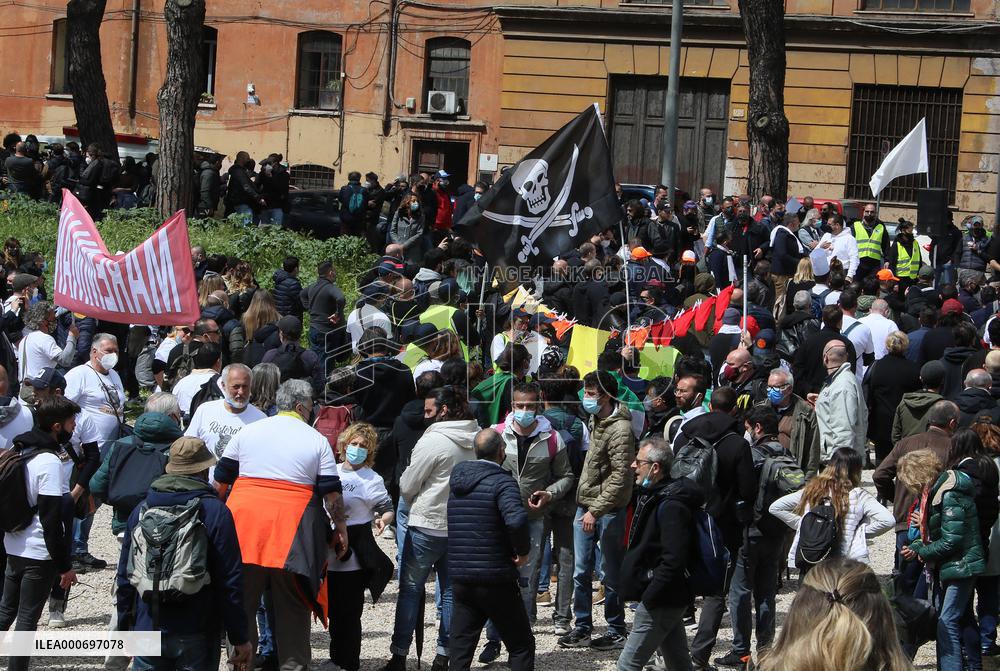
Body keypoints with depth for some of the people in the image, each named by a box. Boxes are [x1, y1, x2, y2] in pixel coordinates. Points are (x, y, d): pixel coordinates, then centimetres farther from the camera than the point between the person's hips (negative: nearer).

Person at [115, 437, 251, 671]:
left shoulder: (141, 511, 7)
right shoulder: (215, 511, -6)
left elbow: (125, 576, 10)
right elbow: (230, 580, -8)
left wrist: (125, 629, 20)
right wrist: (239, 638, -3)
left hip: (148, 631, 3)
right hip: (196, 635, -3)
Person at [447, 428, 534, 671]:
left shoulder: (457, 476, 9)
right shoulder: (501, 481, -13)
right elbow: (516, 520, -31)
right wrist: (523, 551, -14)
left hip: (459, 578, 6)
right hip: (496, 578, -6)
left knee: (460, 650, 9)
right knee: (521, 645, 7)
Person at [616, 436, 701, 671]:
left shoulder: (671, 506, -20)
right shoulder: (649, 496, 12)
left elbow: (673, 561, -26)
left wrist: (648, 598, -22)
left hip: (661, 601, -10)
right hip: (668, 599, 10)